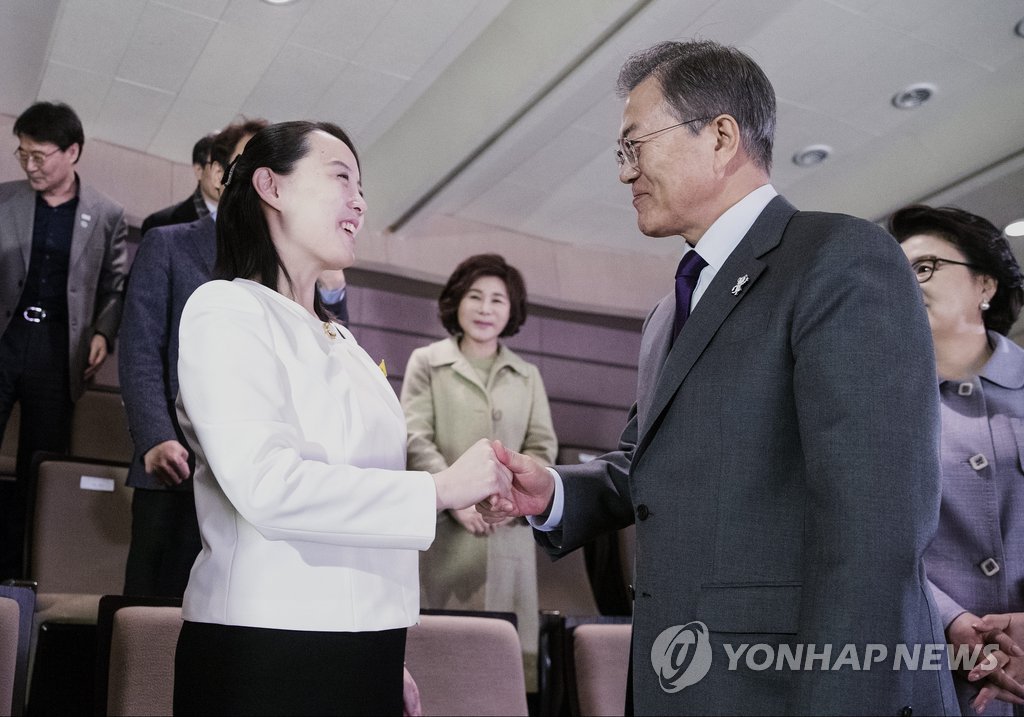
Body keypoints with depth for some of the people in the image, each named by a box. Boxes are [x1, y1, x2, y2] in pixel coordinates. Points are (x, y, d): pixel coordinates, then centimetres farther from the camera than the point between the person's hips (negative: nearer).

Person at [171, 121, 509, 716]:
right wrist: (439, 489, -15)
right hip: (268, 652, -7)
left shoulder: (340, 340, 16)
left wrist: (392, 661, 15)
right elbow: (267, 485, -20)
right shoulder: (228, 309, -7)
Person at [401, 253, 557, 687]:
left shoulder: (527, 376, 17)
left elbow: (542, 448, 11)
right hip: (443, 530, -2)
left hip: (508, 531, 2)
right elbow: (416, 439, -1)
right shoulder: (426, 363, 8)